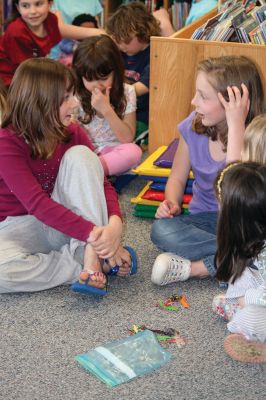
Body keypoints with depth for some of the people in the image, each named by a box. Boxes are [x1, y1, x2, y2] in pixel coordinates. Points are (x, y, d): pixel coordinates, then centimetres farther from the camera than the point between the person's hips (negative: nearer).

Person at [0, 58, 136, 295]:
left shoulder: (72, 133, -5)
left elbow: (101, 183, -9)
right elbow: (36, 203, -30)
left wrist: (115, 222, -31)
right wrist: (92, 233, -39)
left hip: (66, 218, 4)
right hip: (20, 226, -3)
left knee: (80, 154, -22)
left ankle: (91, 258, -28)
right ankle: (101, 264, -24)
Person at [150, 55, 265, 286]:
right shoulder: (193, 126, -4)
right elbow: (178, 178, 9)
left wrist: (236, 124, -32)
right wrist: (172, 203, -14)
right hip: (204, 219, 3)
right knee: (161, 230, -27)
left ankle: (191, 268, -20)